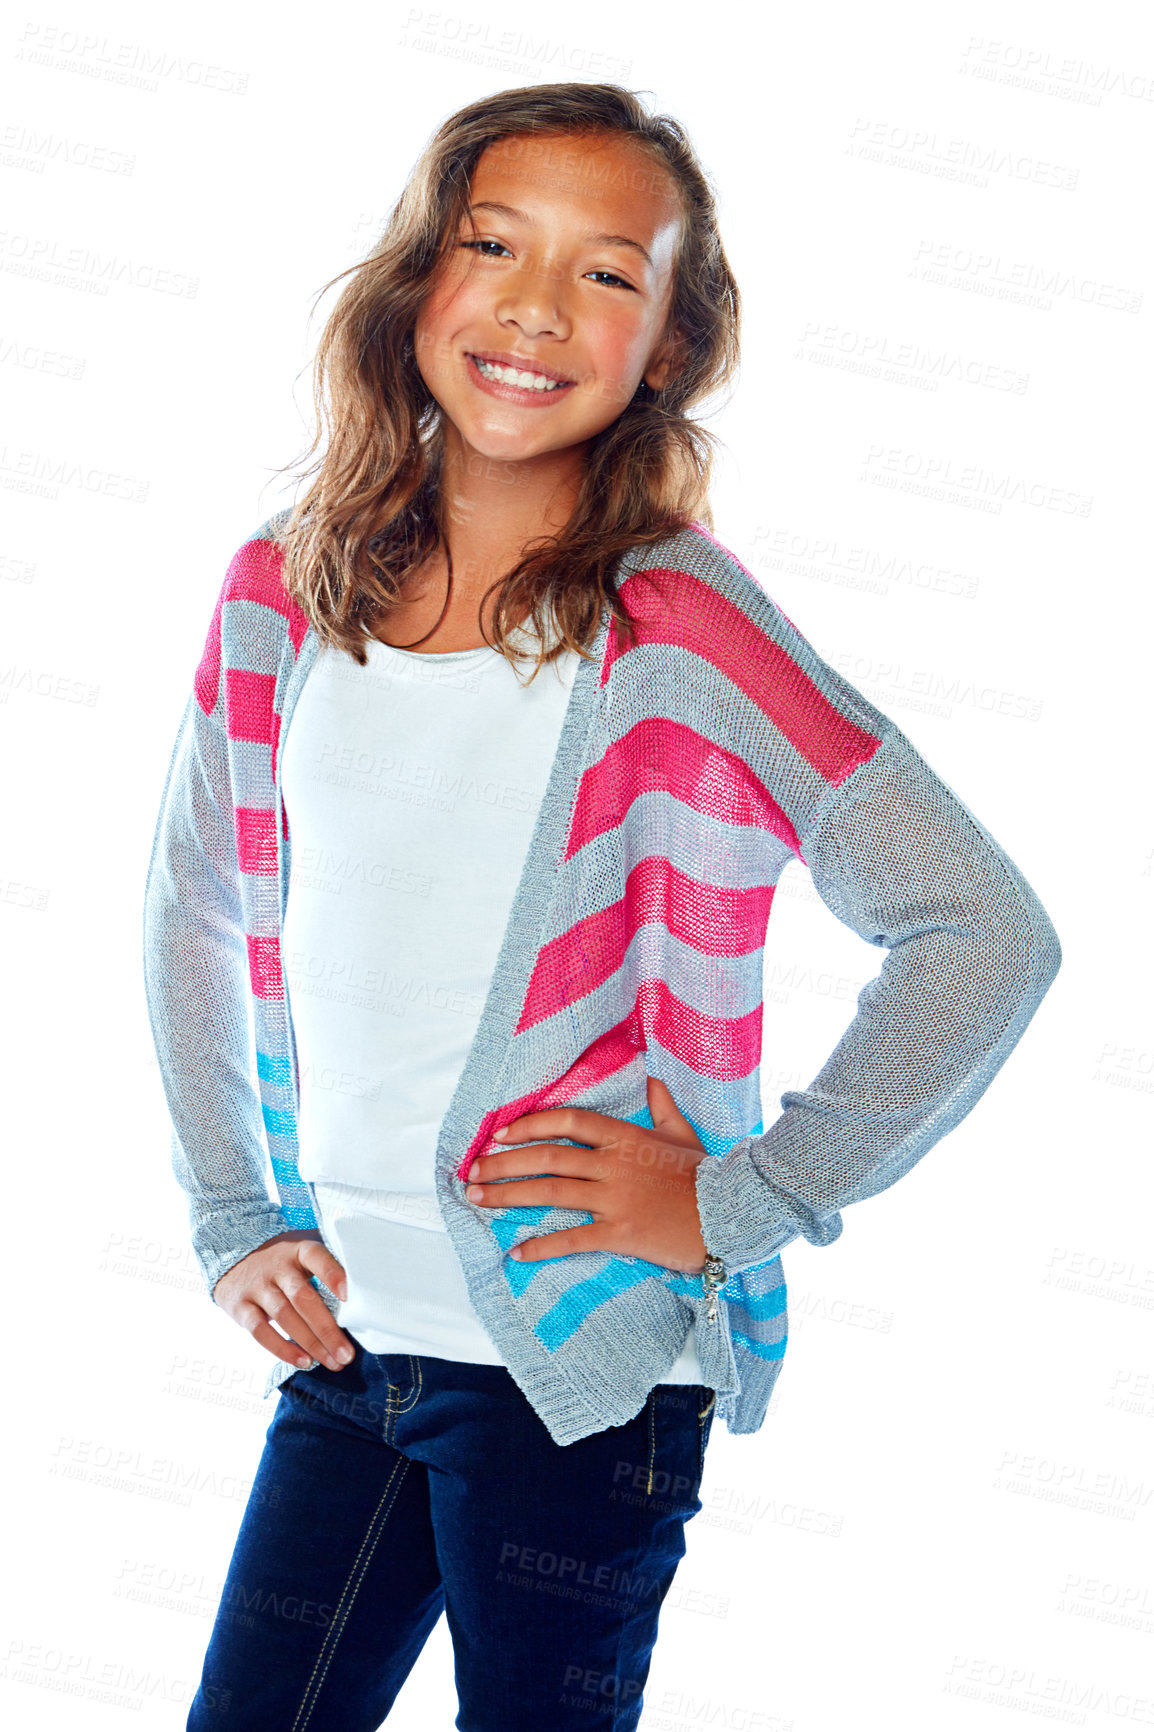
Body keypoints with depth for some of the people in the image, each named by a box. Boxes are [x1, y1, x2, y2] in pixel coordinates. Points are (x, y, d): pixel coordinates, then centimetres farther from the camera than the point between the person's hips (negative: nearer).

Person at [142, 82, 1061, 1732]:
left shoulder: (681, 632, -13)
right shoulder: (286, 587, 2)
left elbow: (990, 932, -14)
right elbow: (195, 914, 15)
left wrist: (739, 1201, -13)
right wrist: (234, 1222, 10)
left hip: (582, 1367, -4)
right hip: (346, 1343, 5)